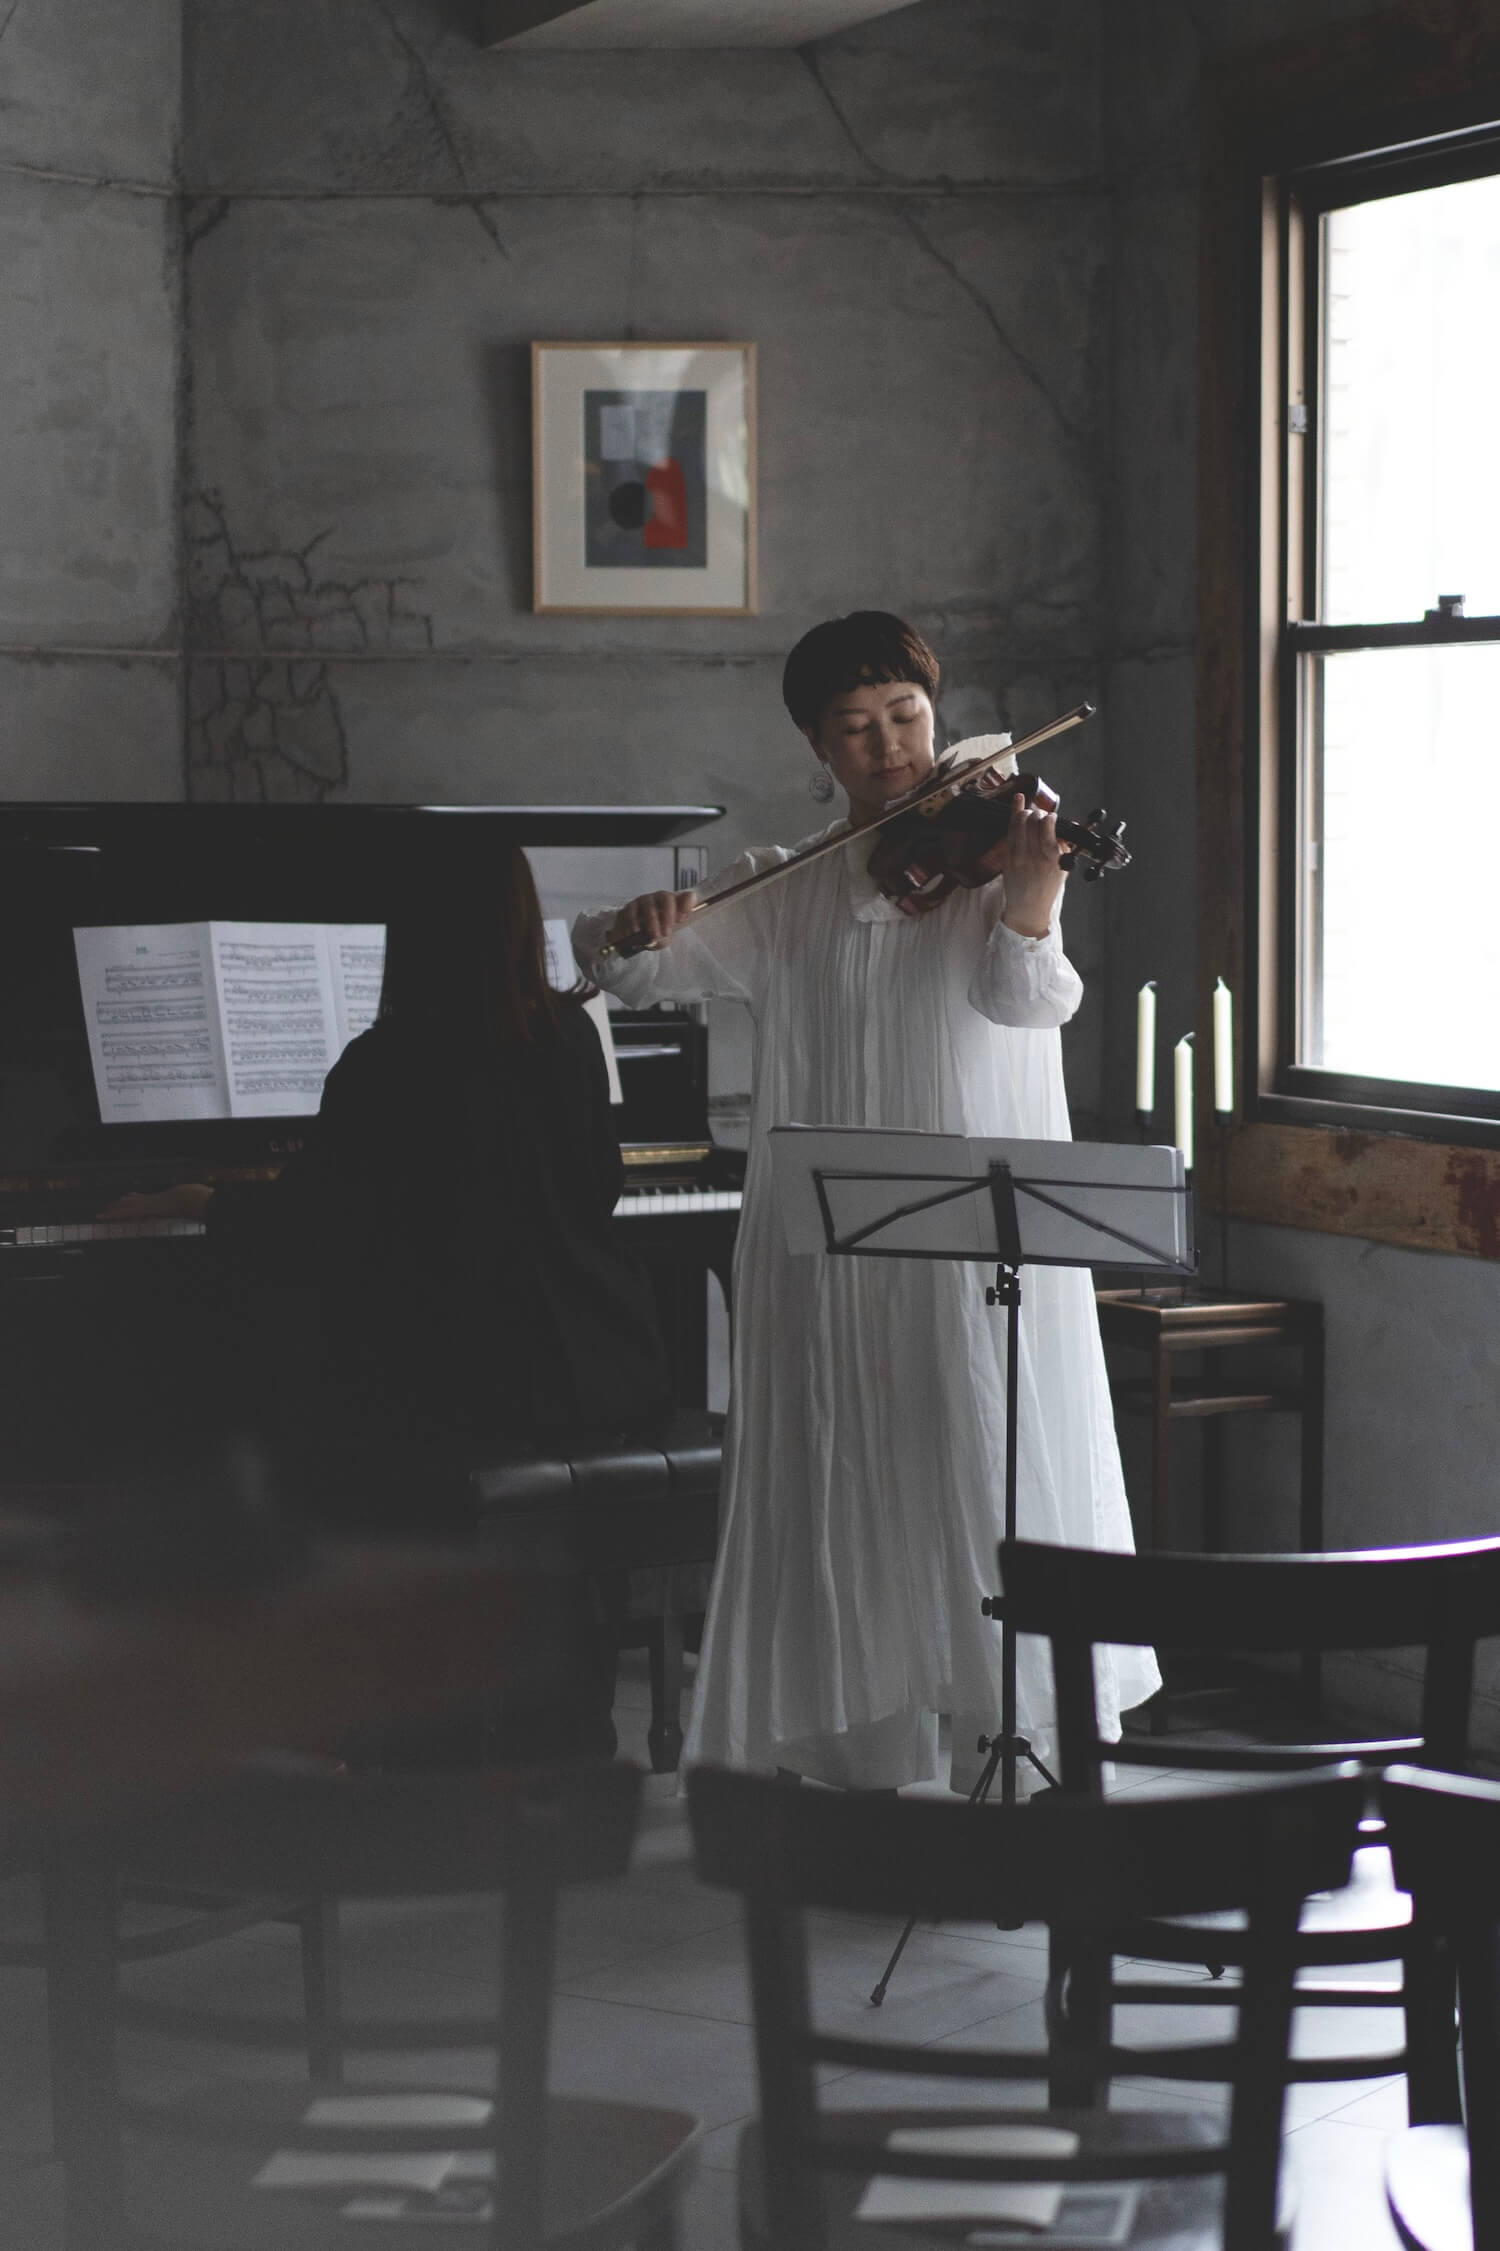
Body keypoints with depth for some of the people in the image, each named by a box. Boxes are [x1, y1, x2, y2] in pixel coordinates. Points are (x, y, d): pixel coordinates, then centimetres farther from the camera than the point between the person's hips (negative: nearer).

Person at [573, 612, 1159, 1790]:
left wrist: (1027, 893, -34)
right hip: (829, 1253, 3)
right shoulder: (783, 895, 11)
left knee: (996, 1489, -6)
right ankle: (863, 1768, 14)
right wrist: (626, 930, -17)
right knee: (844, 1502, 5)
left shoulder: (993, 858, 3)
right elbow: (642, 973, 7)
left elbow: (1028, 997, -14)